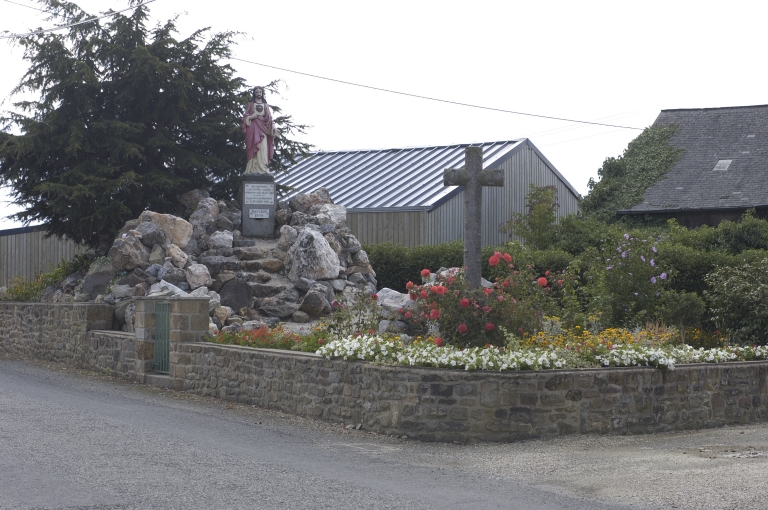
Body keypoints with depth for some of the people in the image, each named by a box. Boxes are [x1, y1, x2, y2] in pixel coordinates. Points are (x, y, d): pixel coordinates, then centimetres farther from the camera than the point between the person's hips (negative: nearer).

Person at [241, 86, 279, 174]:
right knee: (254, 148, -10)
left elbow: (269, 117, 10)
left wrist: (273, 126, -4)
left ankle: (263, 169, -13)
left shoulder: (265, 105, 18)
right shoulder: (250, 104, 16)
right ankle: (253, 169, -15)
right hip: (253, 128, -1)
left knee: (263, 148, -10)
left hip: (263, 128, 1)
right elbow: (245, 116, 11)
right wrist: (250, 117, -10)